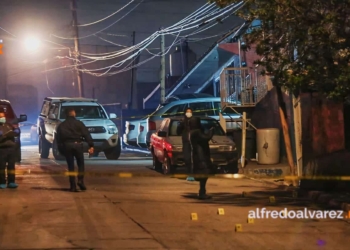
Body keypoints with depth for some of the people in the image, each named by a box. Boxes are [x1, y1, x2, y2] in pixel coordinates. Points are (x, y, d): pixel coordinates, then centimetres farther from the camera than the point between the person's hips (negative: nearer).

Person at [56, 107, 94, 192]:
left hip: (67, 146, 2)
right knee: (81, 164, 12)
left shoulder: (61, 126, 14)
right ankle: (80, 180, -7)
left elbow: (58, 139, 10)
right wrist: (91, 146, -10)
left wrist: (60, 149, 13)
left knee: (71, 166, 7)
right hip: (77, 144, -2)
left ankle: (73, 186, 3)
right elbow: (87, 134, -4)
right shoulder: (78, 123, 6)